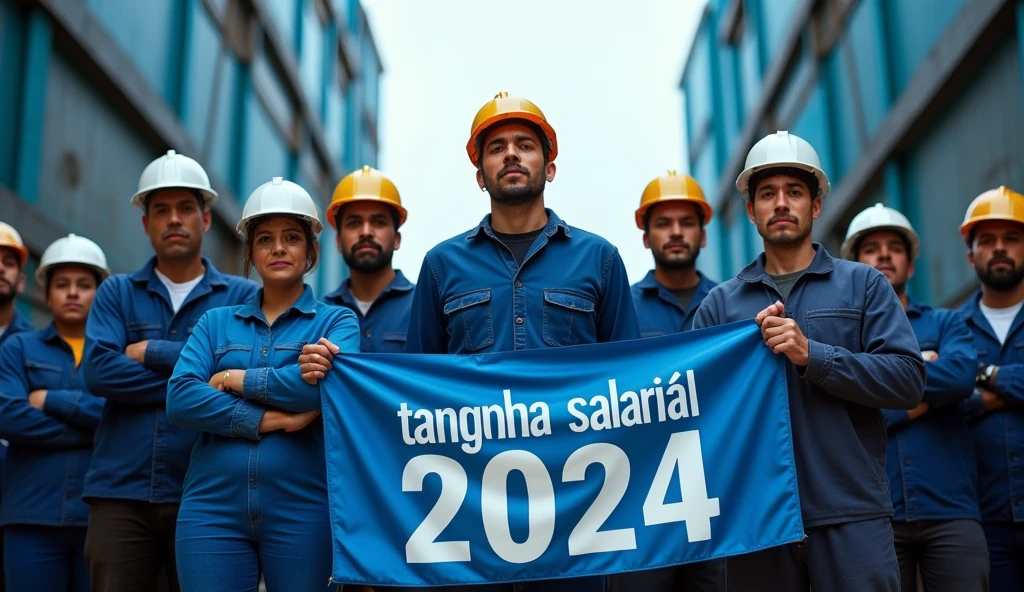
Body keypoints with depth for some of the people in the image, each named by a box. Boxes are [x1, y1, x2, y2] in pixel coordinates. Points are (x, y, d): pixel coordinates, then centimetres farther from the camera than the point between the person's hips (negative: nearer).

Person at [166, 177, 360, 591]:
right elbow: (180, 397, -2)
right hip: (213, 508, 2)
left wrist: (237, 379, -6)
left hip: (302, 509, -2)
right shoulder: (215, 322, 14)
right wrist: (269, 419, -12)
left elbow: (332, 382, -14)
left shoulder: (336, 321, 8)